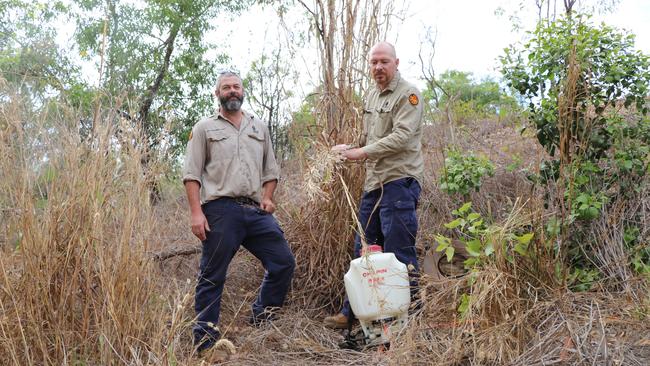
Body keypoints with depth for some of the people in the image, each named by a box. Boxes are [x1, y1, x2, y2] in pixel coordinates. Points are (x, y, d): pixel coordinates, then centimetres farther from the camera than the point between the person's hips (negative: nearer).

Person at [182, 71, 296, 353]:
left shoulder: (259, 128, 19)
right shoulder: (204, 128, 7)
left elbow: (270, 169, 22)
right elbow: (191, 174, 0)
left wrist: (267, 197, 4)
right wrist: (196, 212, -10)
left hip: (256, 211, 4)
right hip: (220, 210, -4)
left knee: (283, 262, 3)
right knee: (212, 276, 1)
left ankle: (262, 318, 23)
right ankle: (204, 340, 13)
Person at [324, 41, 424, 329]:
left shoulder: (407, 94, -7)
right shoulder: (372, 95, 19)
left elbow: (401, 137, -19)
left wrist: (361, 153, -20)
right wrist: (352, 150, 10)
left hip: (399, 182, -9)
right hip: (373, 183, 9)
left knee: (399, 253, -5)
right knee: (363, 250, 13)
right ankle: (352, 312, 23)